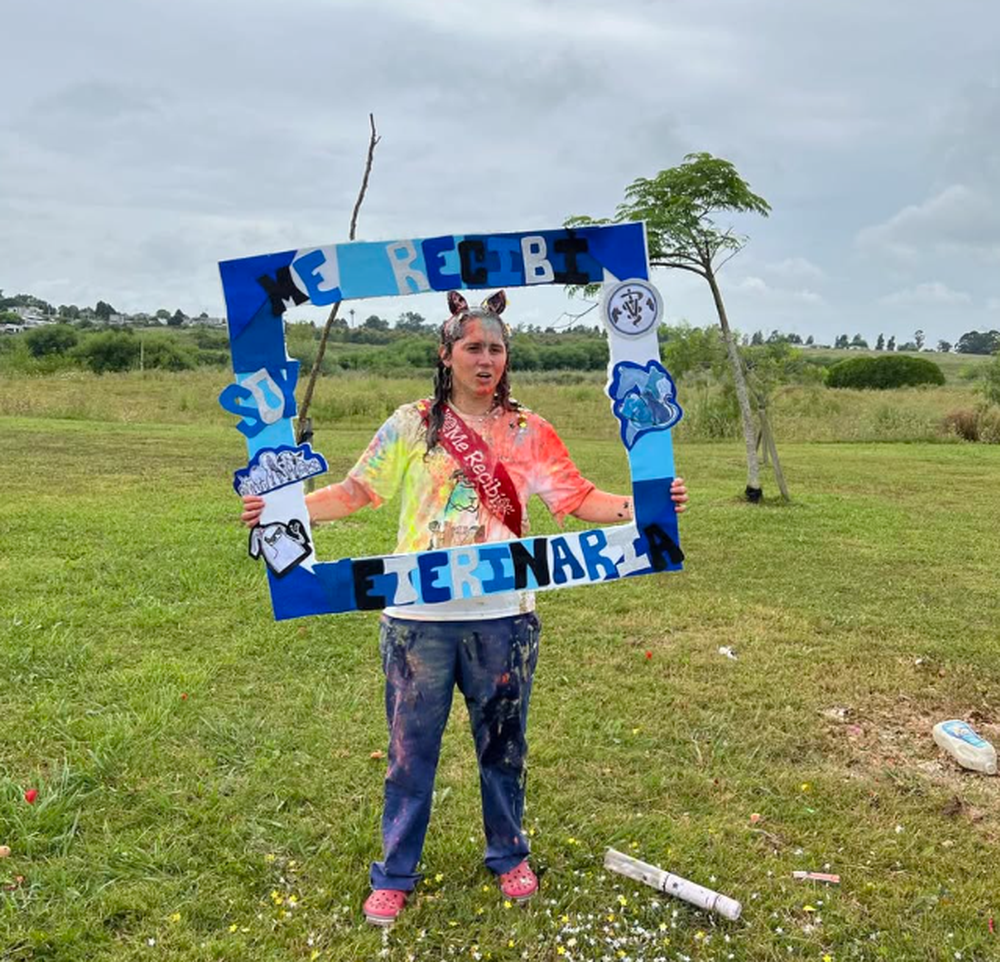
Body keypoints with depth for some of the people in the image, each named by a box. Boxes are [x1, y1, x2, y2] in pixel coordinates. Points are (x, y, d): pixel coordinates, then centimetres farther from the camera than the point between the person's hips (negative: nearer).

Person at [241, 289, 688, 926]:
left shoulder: (529, 433, 3)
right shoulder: (411, 426, -1)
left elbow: (579, 499, 2)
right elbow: (356, 492, -1)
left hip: (503, 617, 1)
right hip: (419, 617, -1)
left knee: (503, 743, 17)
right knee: (412, 749, 11)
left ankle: (510, 856, 39)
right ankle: (395, 875, 30)